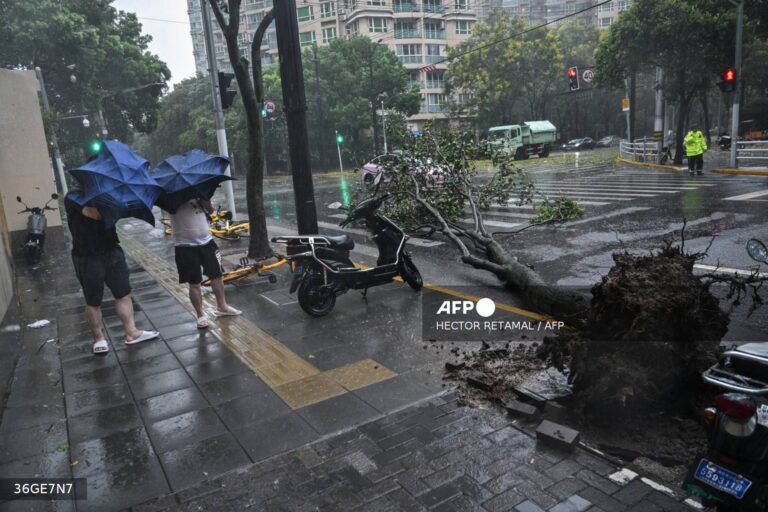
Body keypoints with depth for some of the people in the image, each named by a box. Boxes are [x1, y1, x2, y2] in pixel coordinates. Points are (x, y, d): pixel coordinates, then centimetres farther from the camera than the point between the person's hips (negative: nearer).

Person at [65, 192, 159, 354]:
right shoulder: (73, 197, -13)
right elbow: (95, 214, -29)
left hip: (112, 251, 6)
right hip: (88, 258, -6)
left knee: (124, 293, 9)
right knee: (93, 302, 7)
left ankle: (131, 332, 18)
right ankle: (98, 338, 24)